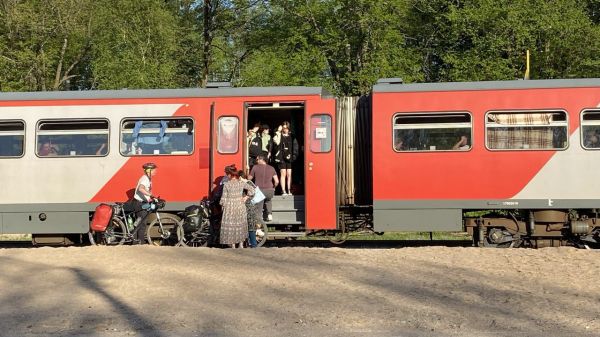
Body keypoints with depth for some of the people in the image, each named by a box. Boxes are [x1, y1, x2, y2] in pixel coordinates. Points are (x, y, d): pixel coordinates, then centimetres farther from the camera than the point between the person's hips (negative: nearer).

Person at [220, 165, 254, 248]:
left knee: (230, 226, 6)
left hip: (230, 207, -3)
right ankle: (241, 245, 20)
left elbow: (224, 198, -10)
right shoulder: (241, 183, -2)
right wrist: (246, 197, 4)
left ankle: (233, 246, 7)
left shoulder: (226, 185, -11)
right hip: (240, 206, 3)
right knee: (240, 226, 16)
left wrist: (221, 203, 9)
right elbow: (252, 190, -4)